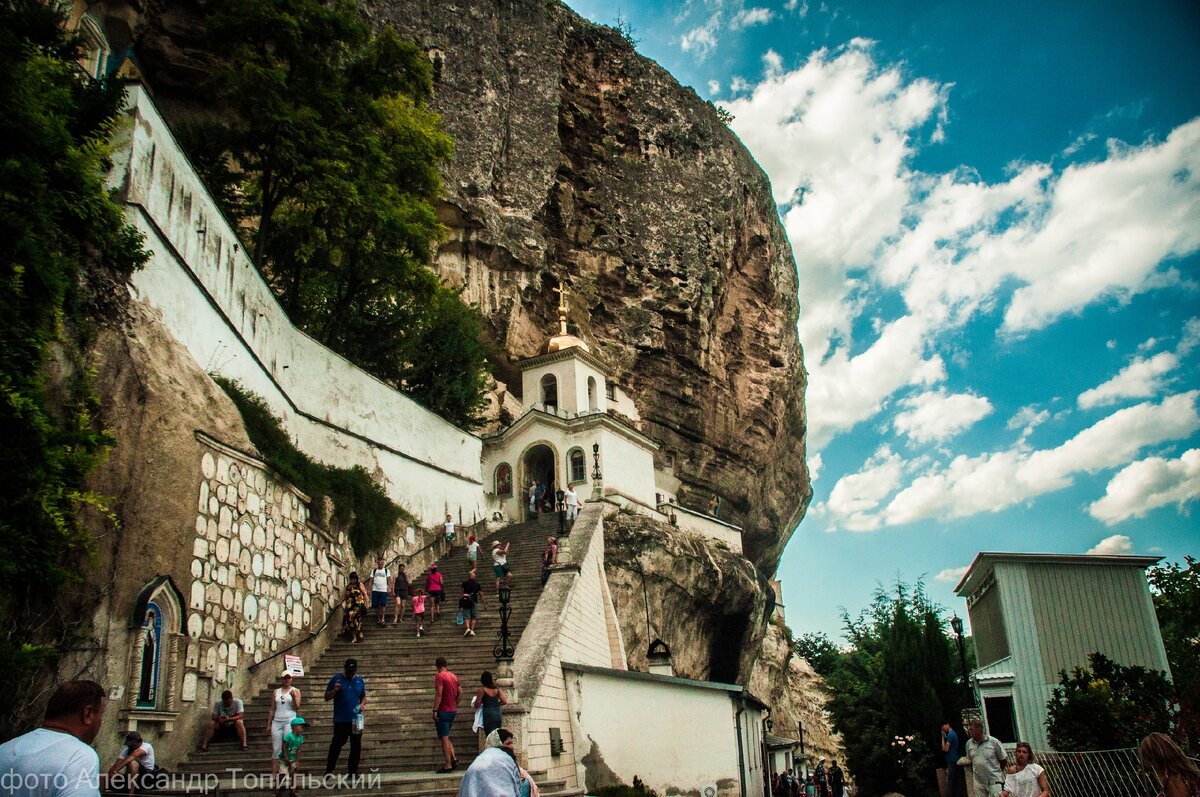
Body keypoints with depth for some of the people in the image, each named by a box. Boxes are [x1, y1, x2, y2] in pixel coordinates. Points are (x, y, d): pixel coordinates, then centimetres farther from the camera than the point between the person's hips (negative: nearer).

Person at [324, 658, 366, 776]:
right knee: (336, 745, -2)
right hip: (340, 720, -3)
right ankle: (329, 770, 10)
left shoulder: (360, 680, 8)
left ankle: (353, 771, 15)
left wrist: (362, 704, -6)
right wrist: (334, 690, -21)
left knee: (356, 746, 6)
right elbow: (326, 697, -1)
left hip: (356, 719, 3)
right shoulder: (336, 679, -3)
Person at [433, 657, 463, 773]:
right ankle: (453, 759, 8)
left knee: (444, 738, -2)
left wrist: (435, 710, -18)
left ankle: (448, 765, 0)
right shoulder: (454, 676, 11)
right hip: (453, 710, 8)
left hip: (443, 711, -8)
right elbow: (460, 693, 13)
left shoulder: (439, 676, -12)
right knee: (446, 736, 19)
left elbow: (439, 694, -20)